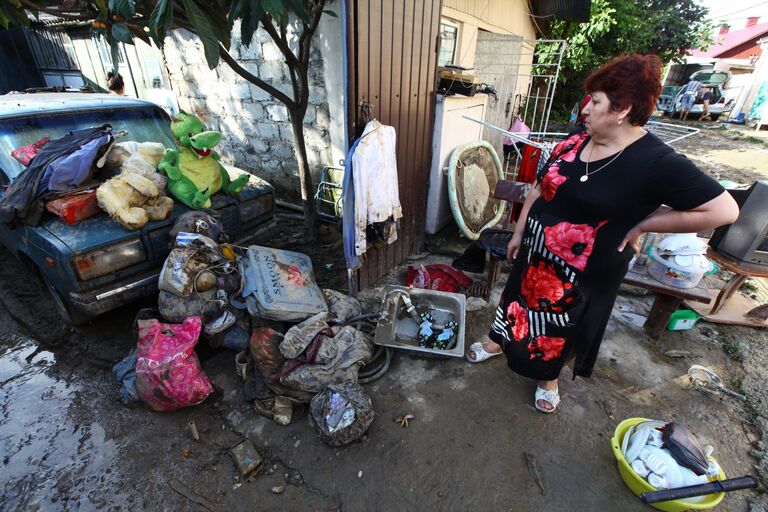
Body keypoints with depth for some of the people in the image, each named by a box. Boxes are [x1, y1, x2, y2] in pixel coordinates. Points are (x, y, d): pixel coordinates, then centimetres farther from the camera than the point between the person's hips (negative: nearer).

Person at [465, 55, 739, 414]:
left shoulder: (657, 163, -19)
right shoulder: (574, 142, -4)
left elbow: (724, 210, -18)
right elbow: (539, 190, 5)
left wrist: (641, 224, -16)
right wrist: (519, 233, 8)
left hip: (586, 272, -4)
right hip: (536, 252, 5)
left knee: (563, 328, 17)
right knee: (519, 300, 22)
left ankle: (548, 377, 45)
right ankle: (497, 342, 51)